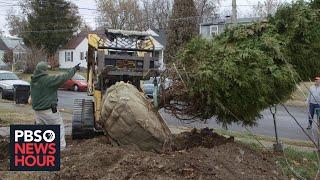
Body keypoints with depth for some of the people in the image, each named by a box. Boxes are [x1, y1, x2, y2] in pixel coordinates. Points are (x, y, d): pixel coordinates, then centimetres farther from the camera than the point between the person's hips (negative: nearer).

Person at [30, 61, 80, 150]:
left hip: (37, 110, 7)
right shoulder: (48, 79, -19)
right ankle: (61, 146, 9)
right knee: (59, 127, 7)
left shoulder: (33, 81, 4)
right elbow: (64, 77, -15)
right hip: (49, 110, -7)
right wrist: (74, 69, -4)